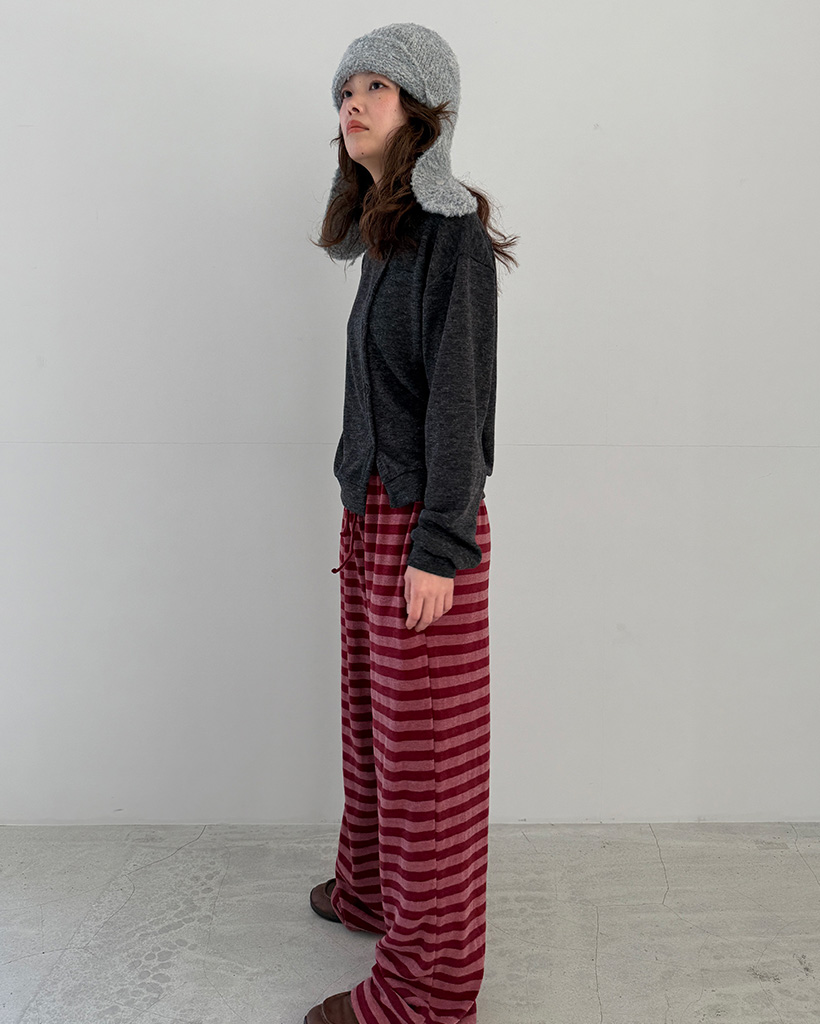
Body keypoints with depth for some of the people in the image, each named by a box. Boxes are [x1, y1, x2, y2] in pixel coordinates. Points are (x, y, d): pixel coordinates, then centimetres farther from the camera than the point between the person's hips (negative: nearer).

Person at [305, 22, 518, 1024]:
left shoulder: (453, 229, -11)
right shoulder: (387, 233, 14)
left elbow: (460, 394, -16)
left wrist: (439, 546, -19)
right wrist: (361, 516, 17)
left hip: (423, 525, -8)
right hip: (371, 514, 8)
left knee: (425, 748, 0)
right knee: (371, 720, 19)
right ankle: (370, 889, 38)